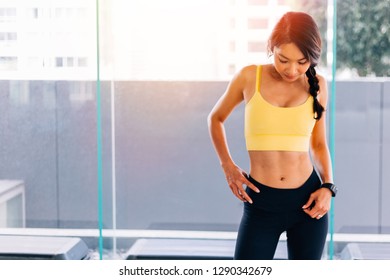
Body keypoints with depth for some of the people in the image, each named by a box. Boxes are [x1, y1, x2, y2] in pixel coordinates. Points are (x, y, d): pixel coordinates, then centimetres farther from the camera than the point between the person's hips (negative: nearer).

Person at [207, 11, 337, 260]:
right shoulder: (249, 77, -3)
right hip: (262, 204, -2)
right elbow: (216, 118, 14)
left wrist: (327, 187, -3)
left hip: (307, 200, 2)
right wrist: (228, 165, 3)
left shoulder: (317, 85, 2)